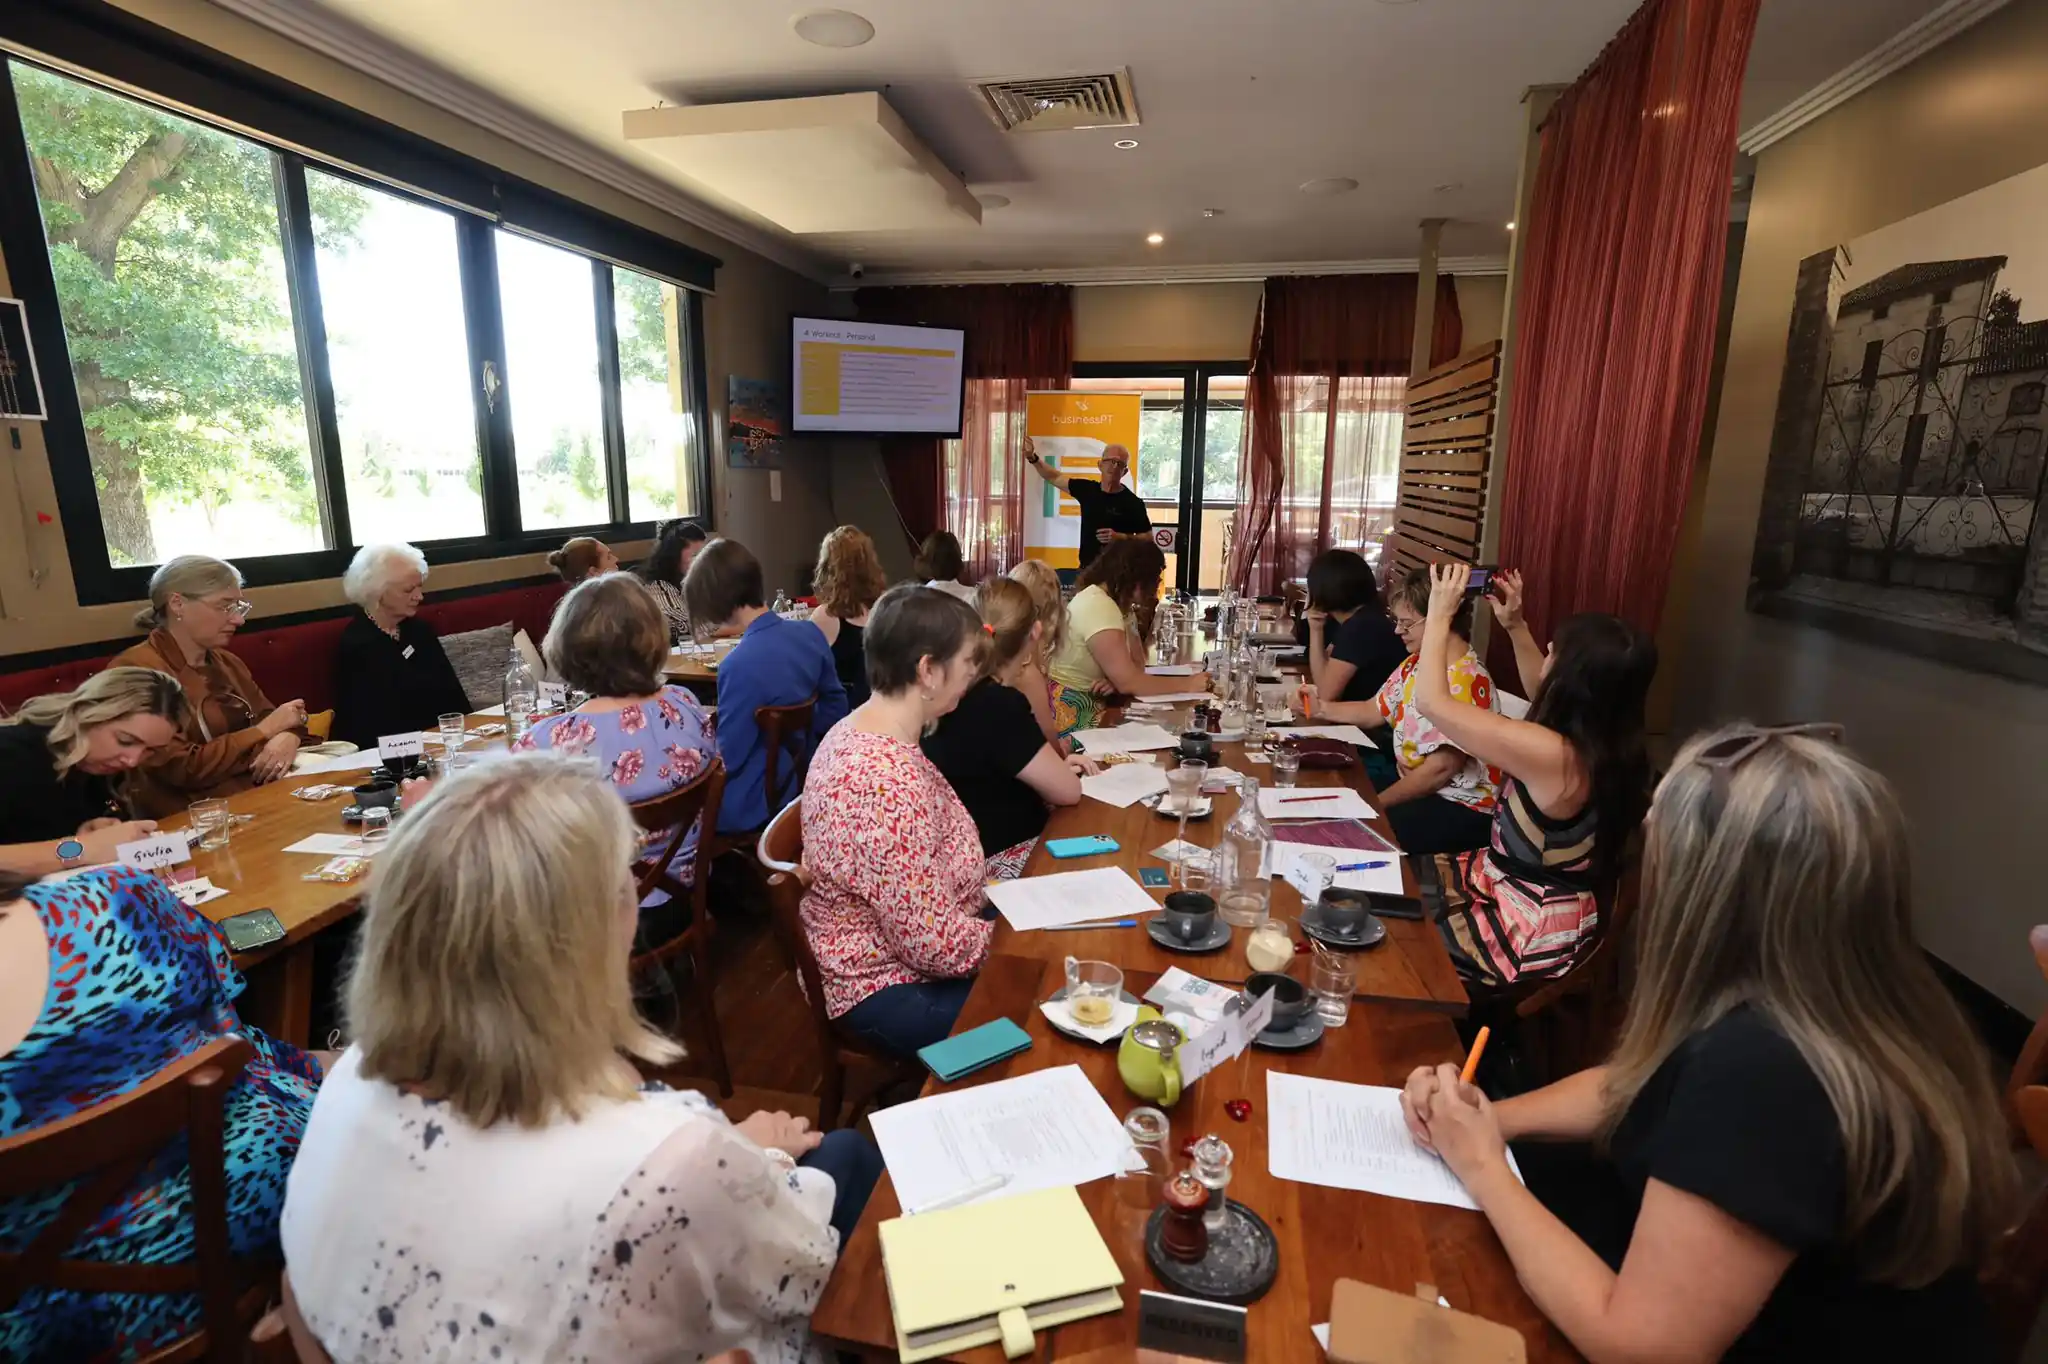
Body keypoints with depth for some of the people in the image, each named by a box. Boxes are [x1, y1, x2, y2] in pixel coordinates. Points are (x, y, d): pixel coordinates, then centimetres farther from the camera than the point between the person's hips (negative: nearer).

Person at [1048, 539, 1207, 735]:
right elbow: (1128, 682, -24)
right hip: (1069, 710, -9)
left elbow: (1136, 665, 6)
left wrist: (1118, 680, -16)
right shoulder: (1097, 606, -21)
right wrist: (1187, 684, -18)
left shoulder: (1120, 603, 11)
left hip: (1090, 702, 9)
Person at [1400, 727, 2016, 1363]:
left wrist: (1483, 1169, -20)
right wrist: (1487, 1118, -6)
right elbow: (1636, 1084, 6)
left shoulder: (1759, 1074, -39)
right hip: (1801, 1302, 7)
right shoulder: (1812, 994, -11)